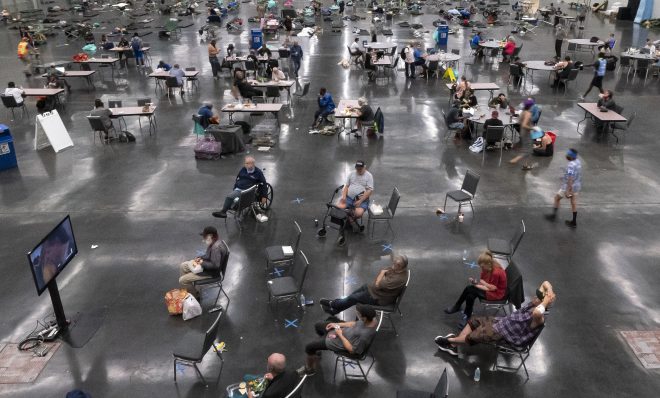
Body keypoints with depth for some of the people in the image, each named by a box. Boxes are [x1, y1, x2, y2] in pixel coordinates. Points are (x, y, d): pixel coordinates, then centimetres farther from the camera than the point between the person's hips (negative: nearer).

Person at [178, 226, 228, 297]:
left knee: (182, 280, -10)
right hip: (205, 265, 10)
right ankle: (184, 291, 27)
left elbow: (215, 265, -33)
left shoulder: (216, 247, -33)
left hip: (210, 272, -10)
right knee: (182, 266, 16)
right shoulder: (213, 242, -2)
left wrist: (202, 263, -22)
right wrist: (200, 258, 0)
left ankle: (195, 296, 12)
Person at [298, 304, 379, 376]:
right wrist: (337, 324, -1)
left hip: (342, 342, -8)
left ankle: (310, 369, 35)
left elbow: (352, 350, -29)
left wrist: (340, 335, -21)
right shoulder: (372, 318, -19)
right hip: (344, 329, 8)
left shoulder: (365, 335, -42)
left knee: (309, 347, 7)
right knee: (318, 325, 25)